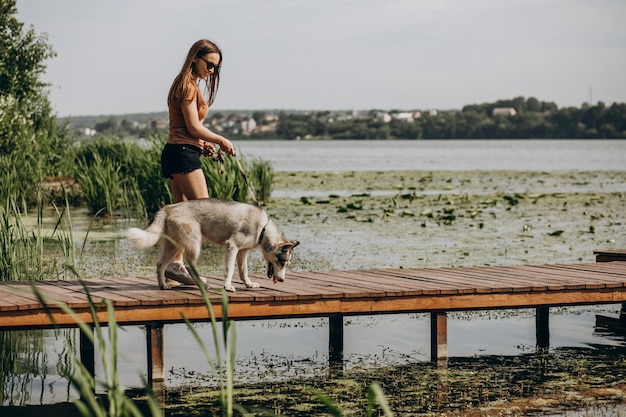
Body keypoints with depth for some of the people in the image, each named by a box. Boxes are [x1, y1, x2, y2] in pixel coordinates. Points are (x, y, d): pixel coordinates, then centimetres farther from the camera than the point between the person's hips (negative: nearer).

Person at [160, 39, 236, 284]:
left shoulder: (187, 85, 20)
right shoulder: (188, 86, -10)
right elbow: (193, 127, -13)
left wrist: (202, 144, 10)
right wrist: (221, 141, -2)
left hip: (175, 153, 10)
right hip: (183, 154, -10)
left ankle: (175, 263, 7)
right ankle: (176, 262, -16)